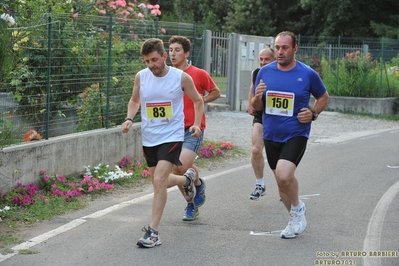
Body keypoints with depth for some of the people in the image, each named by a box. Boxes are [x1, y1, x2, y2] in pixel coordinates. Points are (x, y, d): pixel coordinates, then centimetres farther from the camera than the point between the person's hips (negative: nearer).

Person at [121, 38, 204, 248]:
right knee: (159, 182, 15)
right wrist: (130, 119, -3)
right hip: (149, 138, 5)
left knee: (159, 181, -18)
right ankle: (187, 179, 49)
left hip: (171, 136, -5)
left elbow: (198, 100, 7)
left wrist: (197, 124, -6)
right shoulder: (141, 77, -2)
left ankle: (153, 232, -13)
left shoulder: (181, 77, -9)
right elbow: (135, 100, 16)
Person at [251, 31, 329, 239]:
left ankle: (297, 207, 5)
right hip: (271, 136, 4)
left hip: (296, 134, -4)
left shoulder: (307, 74, -8)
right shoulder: (265, 72, 0)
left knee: (284, 175, -24)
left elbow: (323, 97, 9)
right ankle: (296, 220, 32)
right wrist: (257, 98, -14)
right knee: (281, 181, 12)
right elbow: (256, 106, 9)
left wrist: (313, 113, -9)